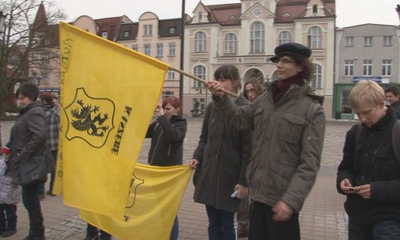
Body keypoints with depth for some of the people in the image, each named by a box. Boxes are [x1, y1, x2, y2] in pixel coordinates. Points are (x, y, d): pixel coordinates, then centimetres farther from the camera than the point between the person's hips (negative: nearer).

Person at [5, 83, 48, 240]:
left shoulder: (35, 112, -15)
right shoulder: (27, 112, 16)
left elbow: (40, 135, -29)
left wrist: (23, 155, -23)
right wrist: (14, 151, 11)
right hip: (26, 163, 10)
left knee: (29, 200, -2)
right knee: (30, 199, 16)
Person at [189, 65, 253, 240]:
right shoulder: (212, 107, 6)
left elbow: (248, 149, -11)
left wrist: (244, 181, -12)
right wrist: (197, 156, -1)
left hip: (229, 176, -5)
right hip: (208, 173, 5)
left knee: (227, 225, 10)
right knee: (213, 224, 15)